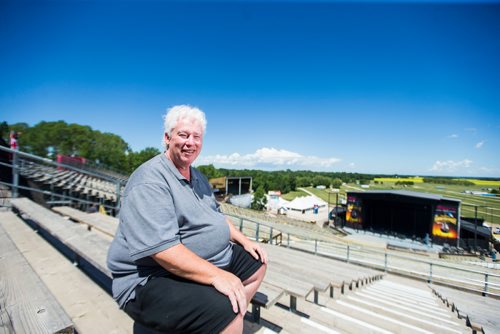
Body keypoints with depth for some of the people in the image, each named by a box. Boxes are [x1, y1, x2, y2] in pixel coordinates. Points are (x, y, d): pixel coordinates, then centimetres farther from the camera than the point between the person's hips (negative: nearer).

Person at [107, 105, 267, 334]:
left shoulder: (197, 176, 10)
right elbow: (160, 247, -28)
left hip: (206, 261, 9)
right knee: (225, 312, -30)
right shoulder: (150, 181, -19)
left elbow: (215, 215, 17)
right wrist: (216, 275, -31)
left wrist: (244, 240, 8)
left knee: (256, 263, 13)